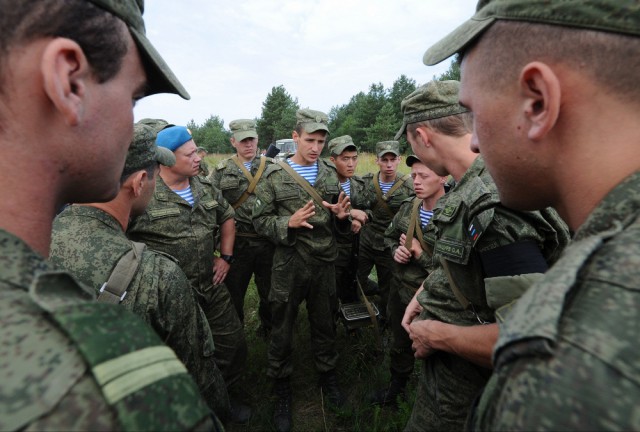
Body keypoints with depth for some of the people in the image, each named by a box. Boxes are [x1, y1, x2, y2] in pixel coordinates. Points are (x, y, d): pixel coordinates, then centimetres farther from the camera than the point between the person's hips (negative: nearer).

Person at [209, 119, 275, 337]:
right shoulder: (222, 170, 1)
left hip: (268, 241, 1)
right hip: (237, 242, 0)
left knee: (270, 290, 17)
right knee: (233, 291, 14)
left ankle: (269, 329, 43)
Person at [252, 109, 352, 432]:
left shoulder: (331, 174, 4)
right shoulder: (274, 176, -6)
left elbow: (339, 224, 11)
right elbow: (260, 221, -7)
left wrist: (342, 216, -12)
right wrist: (289, 223, -24)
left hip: (325, 263, 3)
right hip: (289, 264, -2)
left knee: (324, 324, 20)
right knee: (282, 329, 13)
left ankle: (328, 375, 44)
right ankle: (281, 388, 36)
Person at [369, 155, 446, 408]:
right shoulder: (408, 207, -2)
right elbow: (389, 235, 14)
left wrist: (420, 254, -21)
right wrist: (396, 250, -6)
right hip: (400, 290, 6)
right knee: (400, 344, 26)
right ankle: (396, 389, 53)